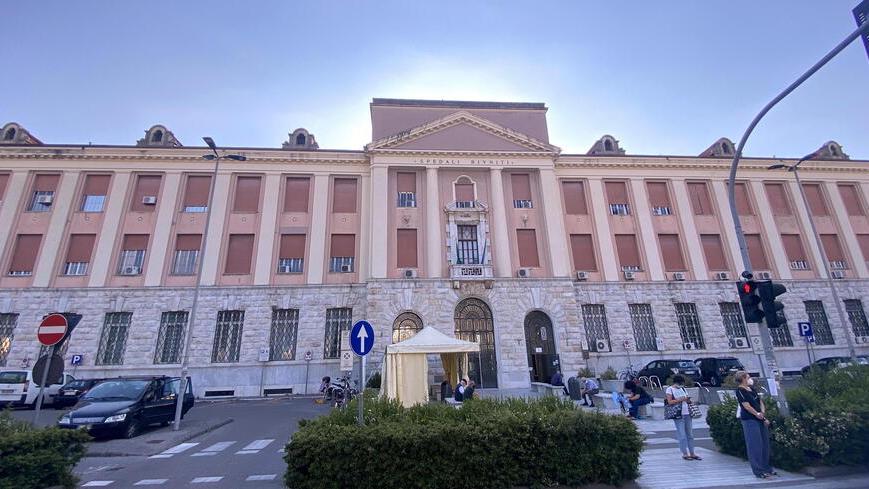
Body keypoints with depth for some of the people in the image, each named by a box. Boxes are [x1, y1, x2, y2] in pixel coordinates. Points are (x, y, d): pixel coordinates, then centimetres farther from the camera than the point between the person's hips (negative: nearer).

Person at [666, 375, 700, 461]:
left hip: (687, 413, 7)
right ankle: (685, 454, 5)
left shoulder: (683, 388, 15)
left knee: (690, 434, 10)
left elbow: (686, 400, 22)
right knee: (682, 435, -3)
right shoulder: (670, 389, -6)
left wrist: (688, 400, 0)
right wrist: (681, 399, -18)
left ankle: (692, 453, 19)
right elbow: (670, 402, -12)